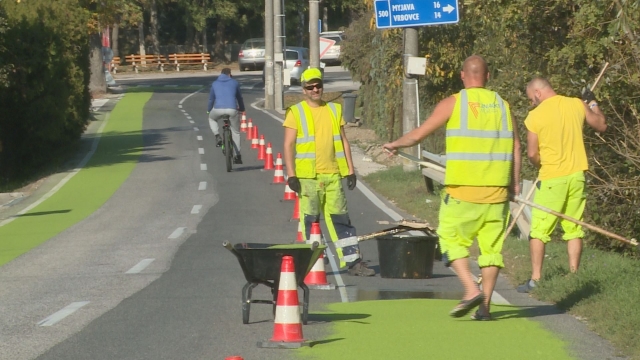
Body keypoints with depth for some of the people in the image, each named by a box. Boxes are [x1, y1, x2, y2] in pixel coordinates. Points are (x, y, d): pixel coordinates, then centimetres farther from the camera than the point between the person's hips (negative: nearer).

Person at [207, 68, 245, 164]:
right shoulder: (234, 83, 17)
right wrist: (242, 109, 45)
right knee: (236, 132, 16)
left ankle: (217, 136, 11)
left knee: (211, 119, 35)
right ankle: (238, 156, 14)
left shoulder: (215, 84, 19)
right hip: (232, 109, 0)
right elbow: (239, 97, 27)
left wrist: (208, 110, 45)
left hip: (218, 109, 0)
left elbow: (211, 98, 27)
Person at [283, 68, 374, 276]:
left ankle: (353, 261, 3)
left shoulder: (334, 110, 13)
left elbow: (343, 142, 16)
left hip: (333, 175, 3)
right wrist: (291, 174, -9)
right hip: (307, 177, -3)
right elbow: (288, 145, -2)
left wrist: (350, 170, 10)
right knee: (310, 220, -1)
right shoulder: (295, 113, 1)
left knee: (340, 219, 3)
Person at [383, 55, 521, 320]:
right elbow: (515, 148, 8)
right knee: (491, 246, 8)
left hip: (462, 189, -3)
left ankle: (471, 290, -11)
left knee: (452, 239, 6)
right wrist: (515, 183, 16)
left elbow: (418, 135, 4)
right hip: (497, 189, 3)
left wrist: (394, 145, 21)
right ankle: (485, 305, 6)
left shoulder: (453, 103, -1)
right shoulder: (502, 105, 9)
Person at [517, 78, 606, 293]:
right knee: (574, 229, 11)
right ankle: (574, 275, 9)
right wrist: (593, 103, 30)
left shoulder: (535, 116, -9)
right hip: (576, 175, 4)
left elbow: (532, 154, -8)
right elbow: (601, 126, 16)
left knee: (539, 230, 3)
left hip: (551, 179, -4)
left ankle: (536, 278, 0)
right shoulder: (577, 105, 2)